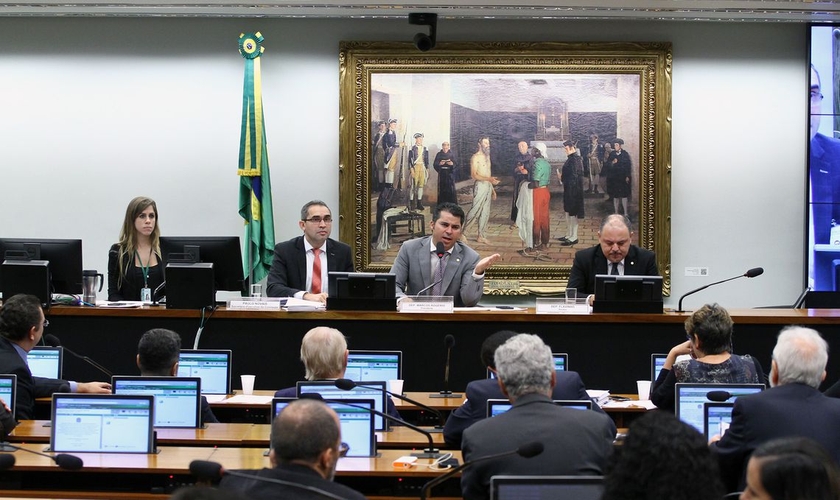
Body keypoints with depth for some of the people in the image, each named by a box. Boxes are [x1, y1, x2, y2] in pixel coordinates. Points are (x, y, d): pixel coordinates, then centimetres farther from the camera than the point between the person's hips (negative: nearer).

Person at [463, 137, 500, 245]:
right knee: (475, 210, -10)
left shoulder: (487, 156, 16)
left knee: (485, 213, 7)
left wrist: (492, 188, 18)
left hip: (488, 186, 8)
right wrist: (489, 179, -26)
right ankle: (463, 231, 0)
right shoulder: (475, 157, -9)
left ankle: (481, 236, 10)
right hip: (480, 185, -8)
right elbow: (474, 175, -16)